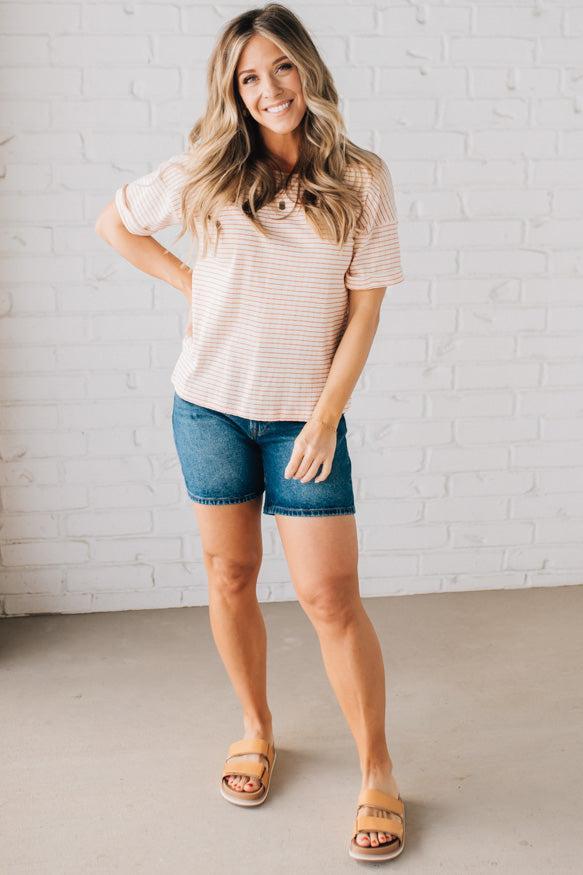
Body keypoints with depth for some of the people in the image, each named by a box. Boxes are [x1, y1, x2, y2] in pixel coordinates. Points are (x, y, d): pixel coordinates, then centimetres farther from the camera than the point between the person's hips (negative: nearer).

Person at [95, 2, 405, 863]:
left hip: (303, 415, -2)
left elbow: (364, 309, -4)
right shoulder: (206, 175, 1)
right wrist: (189, 281, 3)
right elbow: (115, 222, 15)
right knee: (230, 578, 12)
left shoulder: (361, 178, -2)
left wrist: (325, 418, -10)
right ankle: (257, 730, 33)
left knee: (330, 596, -4)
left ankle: (378, 771, 12)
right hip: (210, 406, 2)